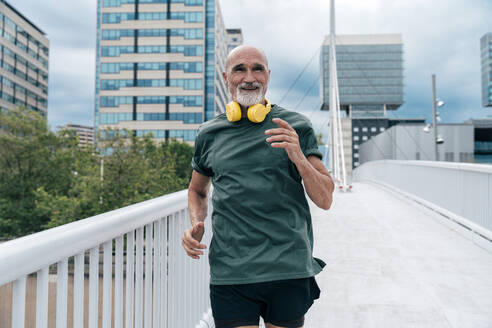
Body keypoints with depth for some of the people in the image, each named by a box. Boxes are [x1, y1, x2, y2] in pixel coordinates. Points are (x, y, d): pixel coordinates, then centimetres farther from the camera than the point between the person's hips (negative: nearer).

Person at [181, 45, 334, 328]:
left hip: (289, 270, 0)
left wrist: (299, 158, -17)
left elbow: (325, 200, 0)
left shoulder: (296, 127, 2)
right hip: (229, 273, 1)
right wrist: (196, 225, 3)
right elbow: (198, 190, 23)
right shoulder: (210, 134, 7)